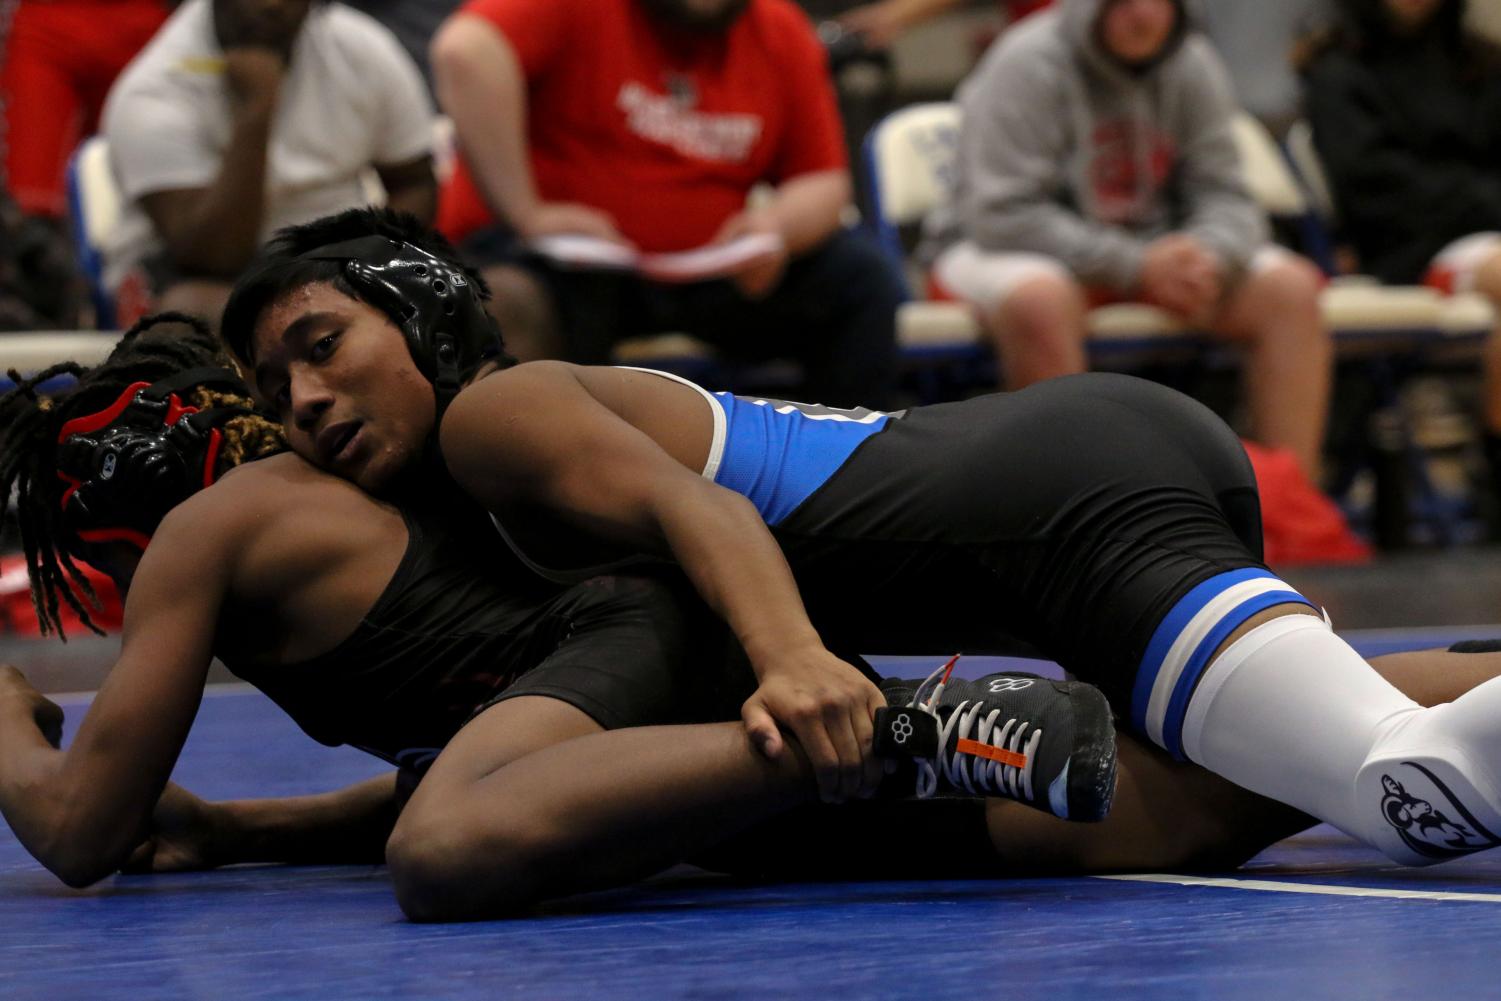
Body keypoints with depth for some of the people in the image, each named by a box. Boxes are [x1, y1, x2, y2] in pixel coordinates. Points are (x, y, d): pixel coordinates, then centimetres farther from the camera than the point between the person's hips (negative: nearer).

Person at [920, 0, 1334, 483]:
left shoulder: (1192, 66, 0)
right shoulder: (1027, 63, -16)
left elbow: (1224, 197, 0)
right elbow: (1003, 214, -22)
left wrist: (1210, 257, -25)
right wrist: (1135, 266, -28)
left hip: (1148, 256, 5)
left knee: (1290, 289, -16)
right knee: (1039, 300, -41)